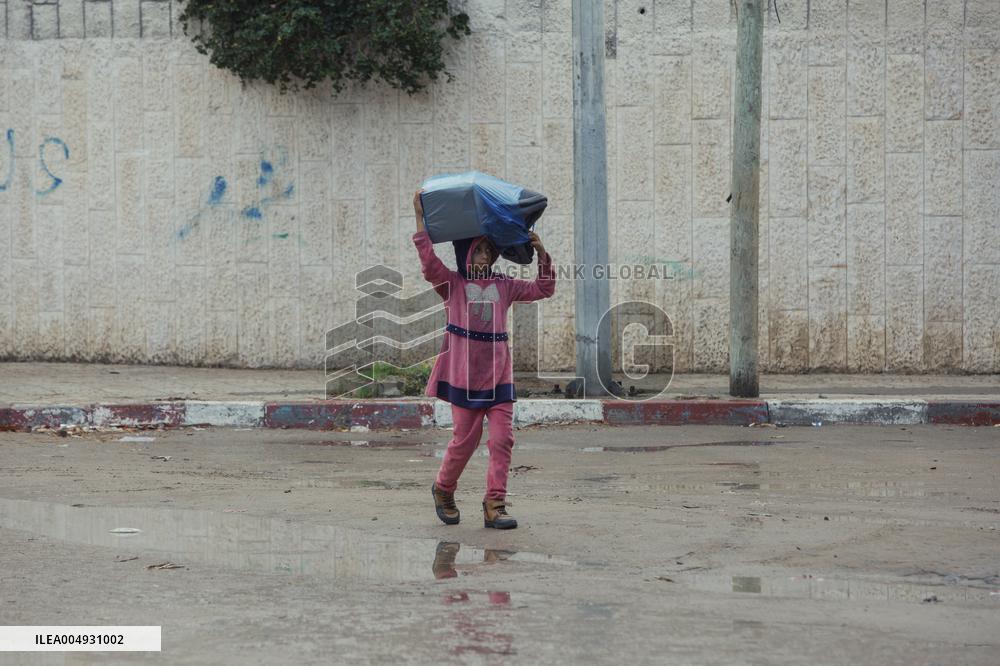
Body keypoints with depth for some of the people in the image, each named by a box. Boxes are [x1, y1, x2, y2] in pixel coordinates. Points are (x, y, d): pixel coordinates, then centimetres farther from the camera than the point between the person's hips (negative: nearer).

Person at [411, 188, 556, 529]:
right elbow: (429, 264, -17)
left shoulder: (504, 286, 14)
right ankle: (443, 490, 28)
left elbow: (543, 289, 18)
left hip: (498, 375, 4)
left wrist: (542, 255, 6)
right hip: (465, 374, -4)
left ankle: (495, 506, -2)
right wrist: (420, 219, -18)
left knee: (502, 439, -4)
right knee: (465, 439, 3)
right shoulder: (452, 284, 1)